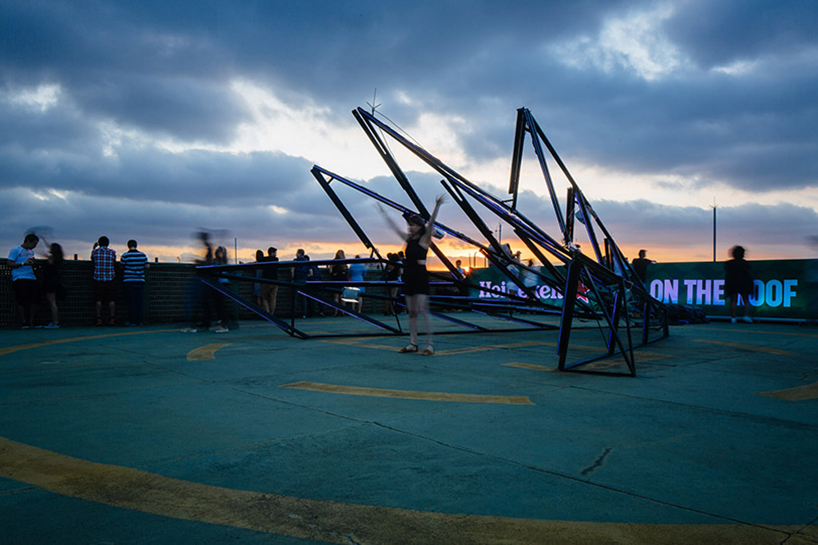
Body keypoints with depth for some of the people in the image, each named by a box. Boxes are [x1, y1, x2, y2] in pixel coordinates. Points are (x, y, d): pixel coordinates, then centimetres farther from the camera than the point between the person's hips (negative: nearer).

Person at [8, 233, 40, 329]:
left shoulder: (31, 251, 20)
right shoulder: (15, 250, -1)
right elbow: (10, 263, -8)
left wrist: (32, 262, 12)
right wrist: (23, 263, -20)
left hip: (31, 278, 7)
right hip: (20, 278, -7)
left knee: (34, 300, 0)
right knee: (22, 301, -6)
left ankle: (31, 322, 8)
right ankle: (24, 322, 0)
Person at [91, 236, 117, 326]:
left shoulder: (95, 252, 1)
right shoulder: (112, 252, 0)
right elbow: (114, 264, 7)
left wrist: (94, 248, 31)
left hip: (98, 279, 0)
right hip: (110, 278, 0)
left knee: (98, 299, 4)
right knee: (111, 299, 2)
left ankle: (98, 318, 1)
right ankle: (112, 319, -1)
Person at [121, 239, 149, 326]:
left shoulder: (125, 256, -7)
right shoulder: (143, 255, 2)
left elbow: (121, 266, 1)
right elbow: (147, 266, 5)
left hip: (129, 281, -3)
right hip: (140, 281, 3)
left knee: (131, 302, 1)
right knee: (139, 301, 7)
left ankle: (132, 321, 2)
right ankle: (139, 321, 8)